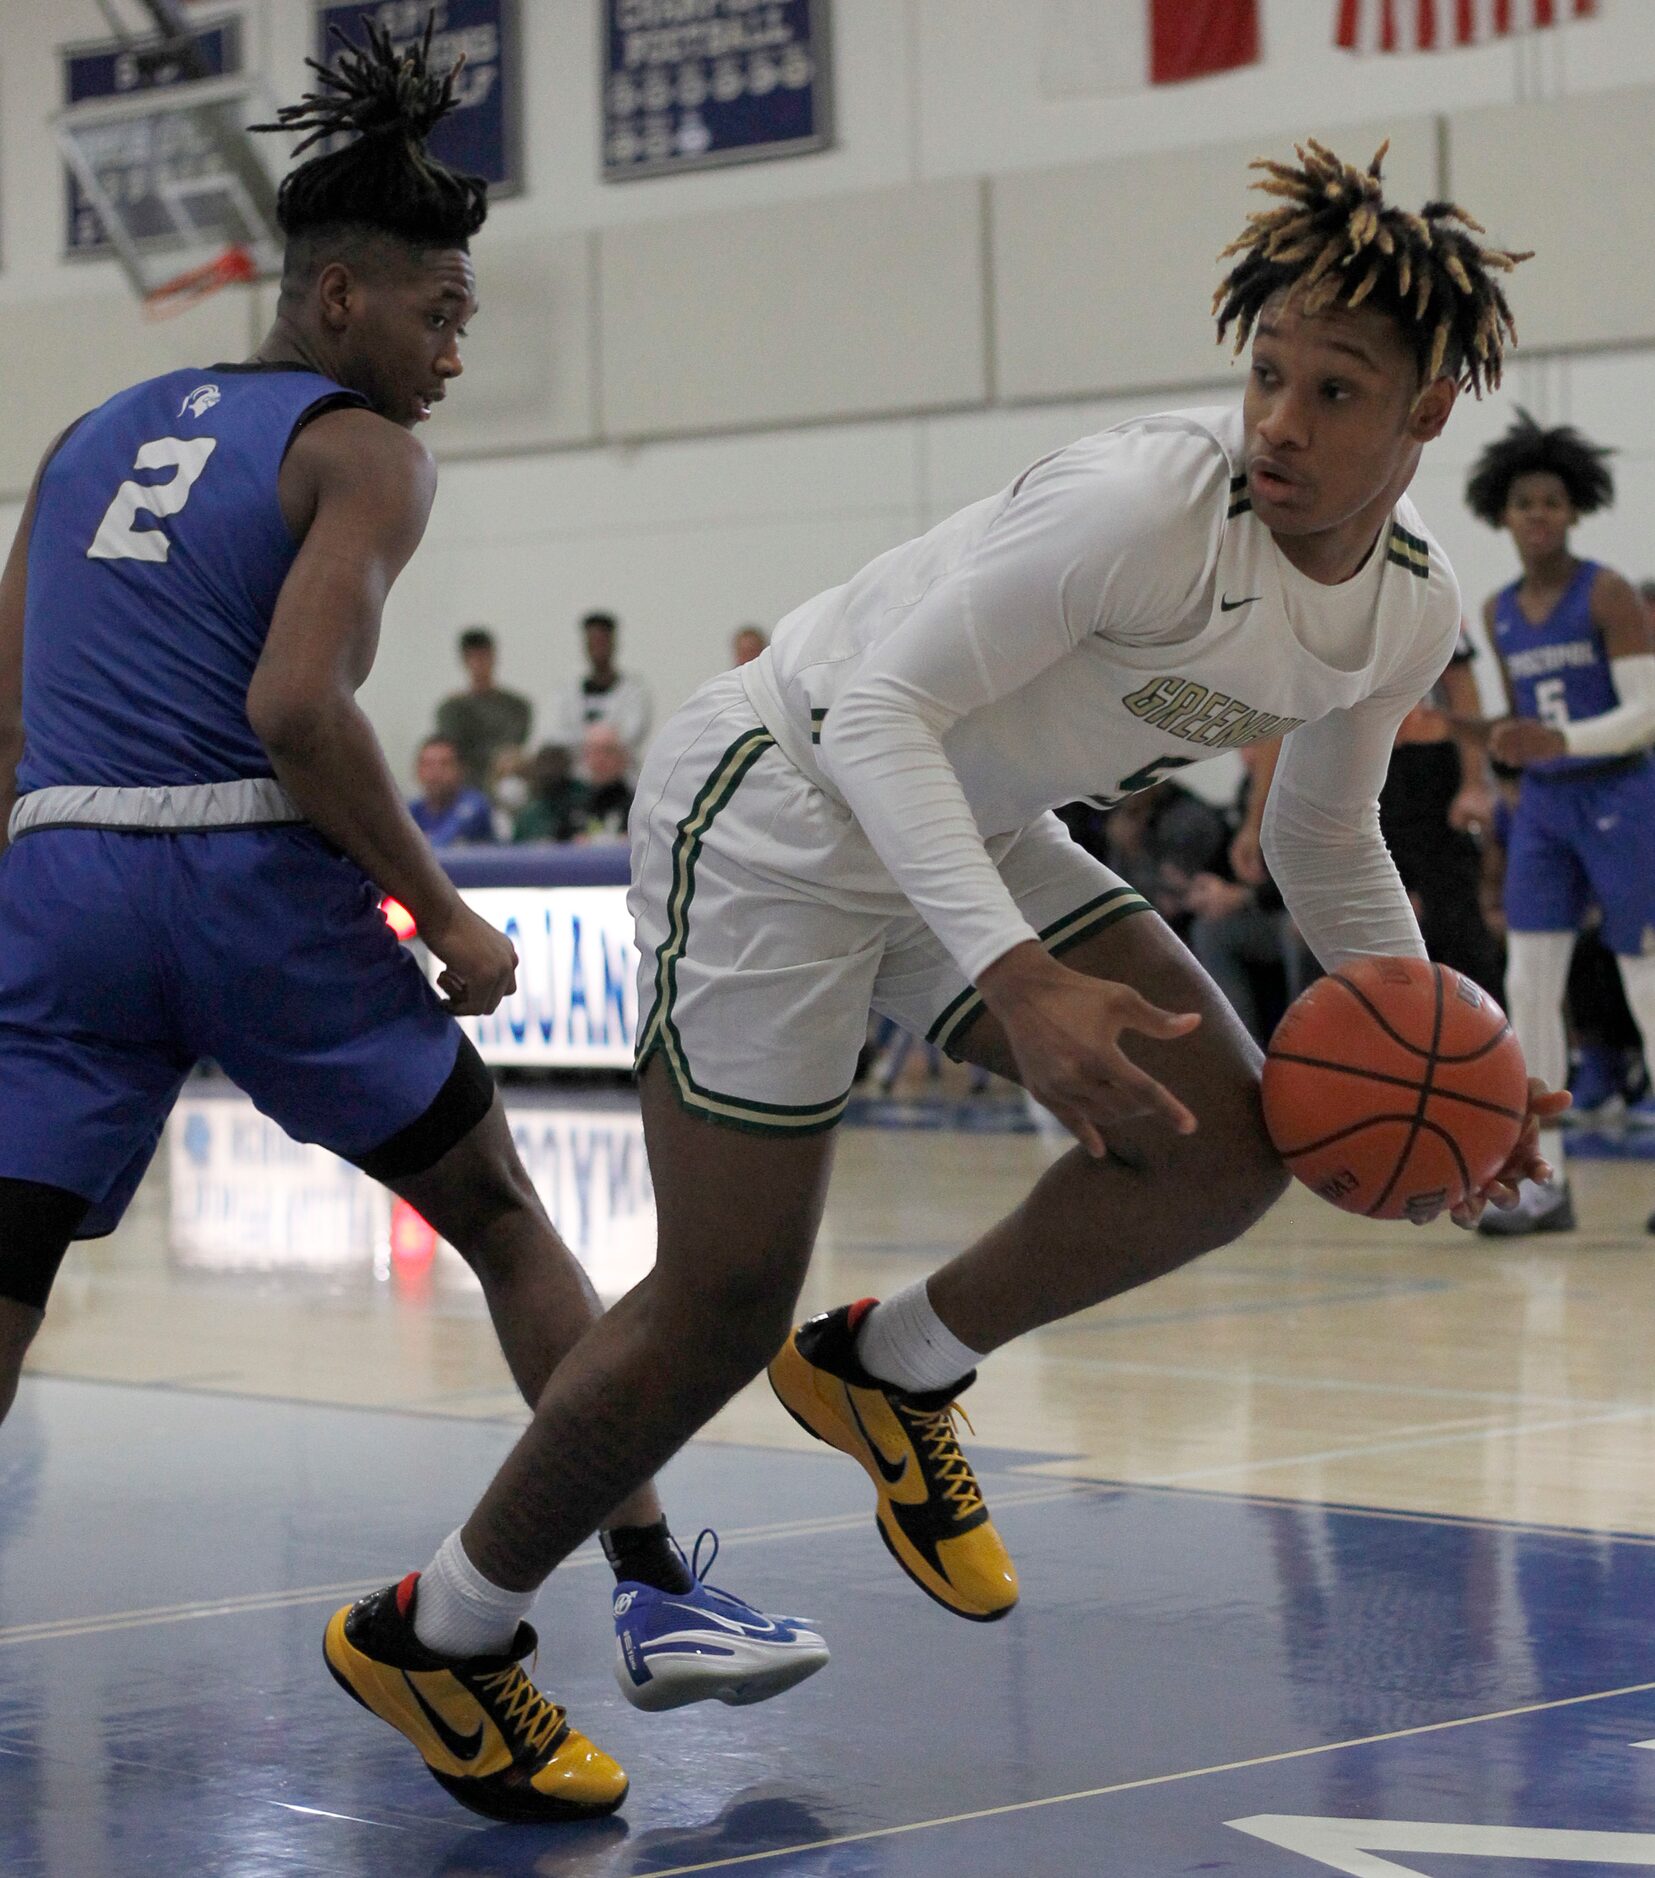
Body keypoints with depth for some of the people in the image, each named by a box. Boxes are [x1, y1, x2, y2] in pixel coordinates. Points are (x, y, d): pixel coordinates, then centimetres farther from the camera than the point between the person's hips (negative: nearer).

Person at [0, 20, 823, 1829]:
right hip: (252, 871, -4)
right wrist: (444, 914, -6)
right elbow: (297, 706, -13)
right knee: (505, 1220, 15)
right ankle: (658, 1597, 16)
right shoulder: (363, 451, 1)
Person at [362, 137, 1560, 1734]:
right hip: (782, 798, -8)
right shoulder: (1145, 505, -29)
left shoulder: (1414, 612, -3)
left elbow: (1324, 836, 15)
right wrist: (1017, 982, -40)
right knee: (721, 1314, -8)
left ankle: (891, 1369, 13)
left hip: (973, 824, 8)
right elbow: (881, 707, -29)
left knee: (1228, 1141, -9)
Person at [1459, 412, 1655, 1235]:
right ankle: (1545, 1184, -2)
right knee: (1528, 984, -5)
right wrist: (1500, 738, 0)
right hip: (1542, 807, 5)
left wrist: (1560, 742, -26)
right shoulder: (1498, 613, 10)